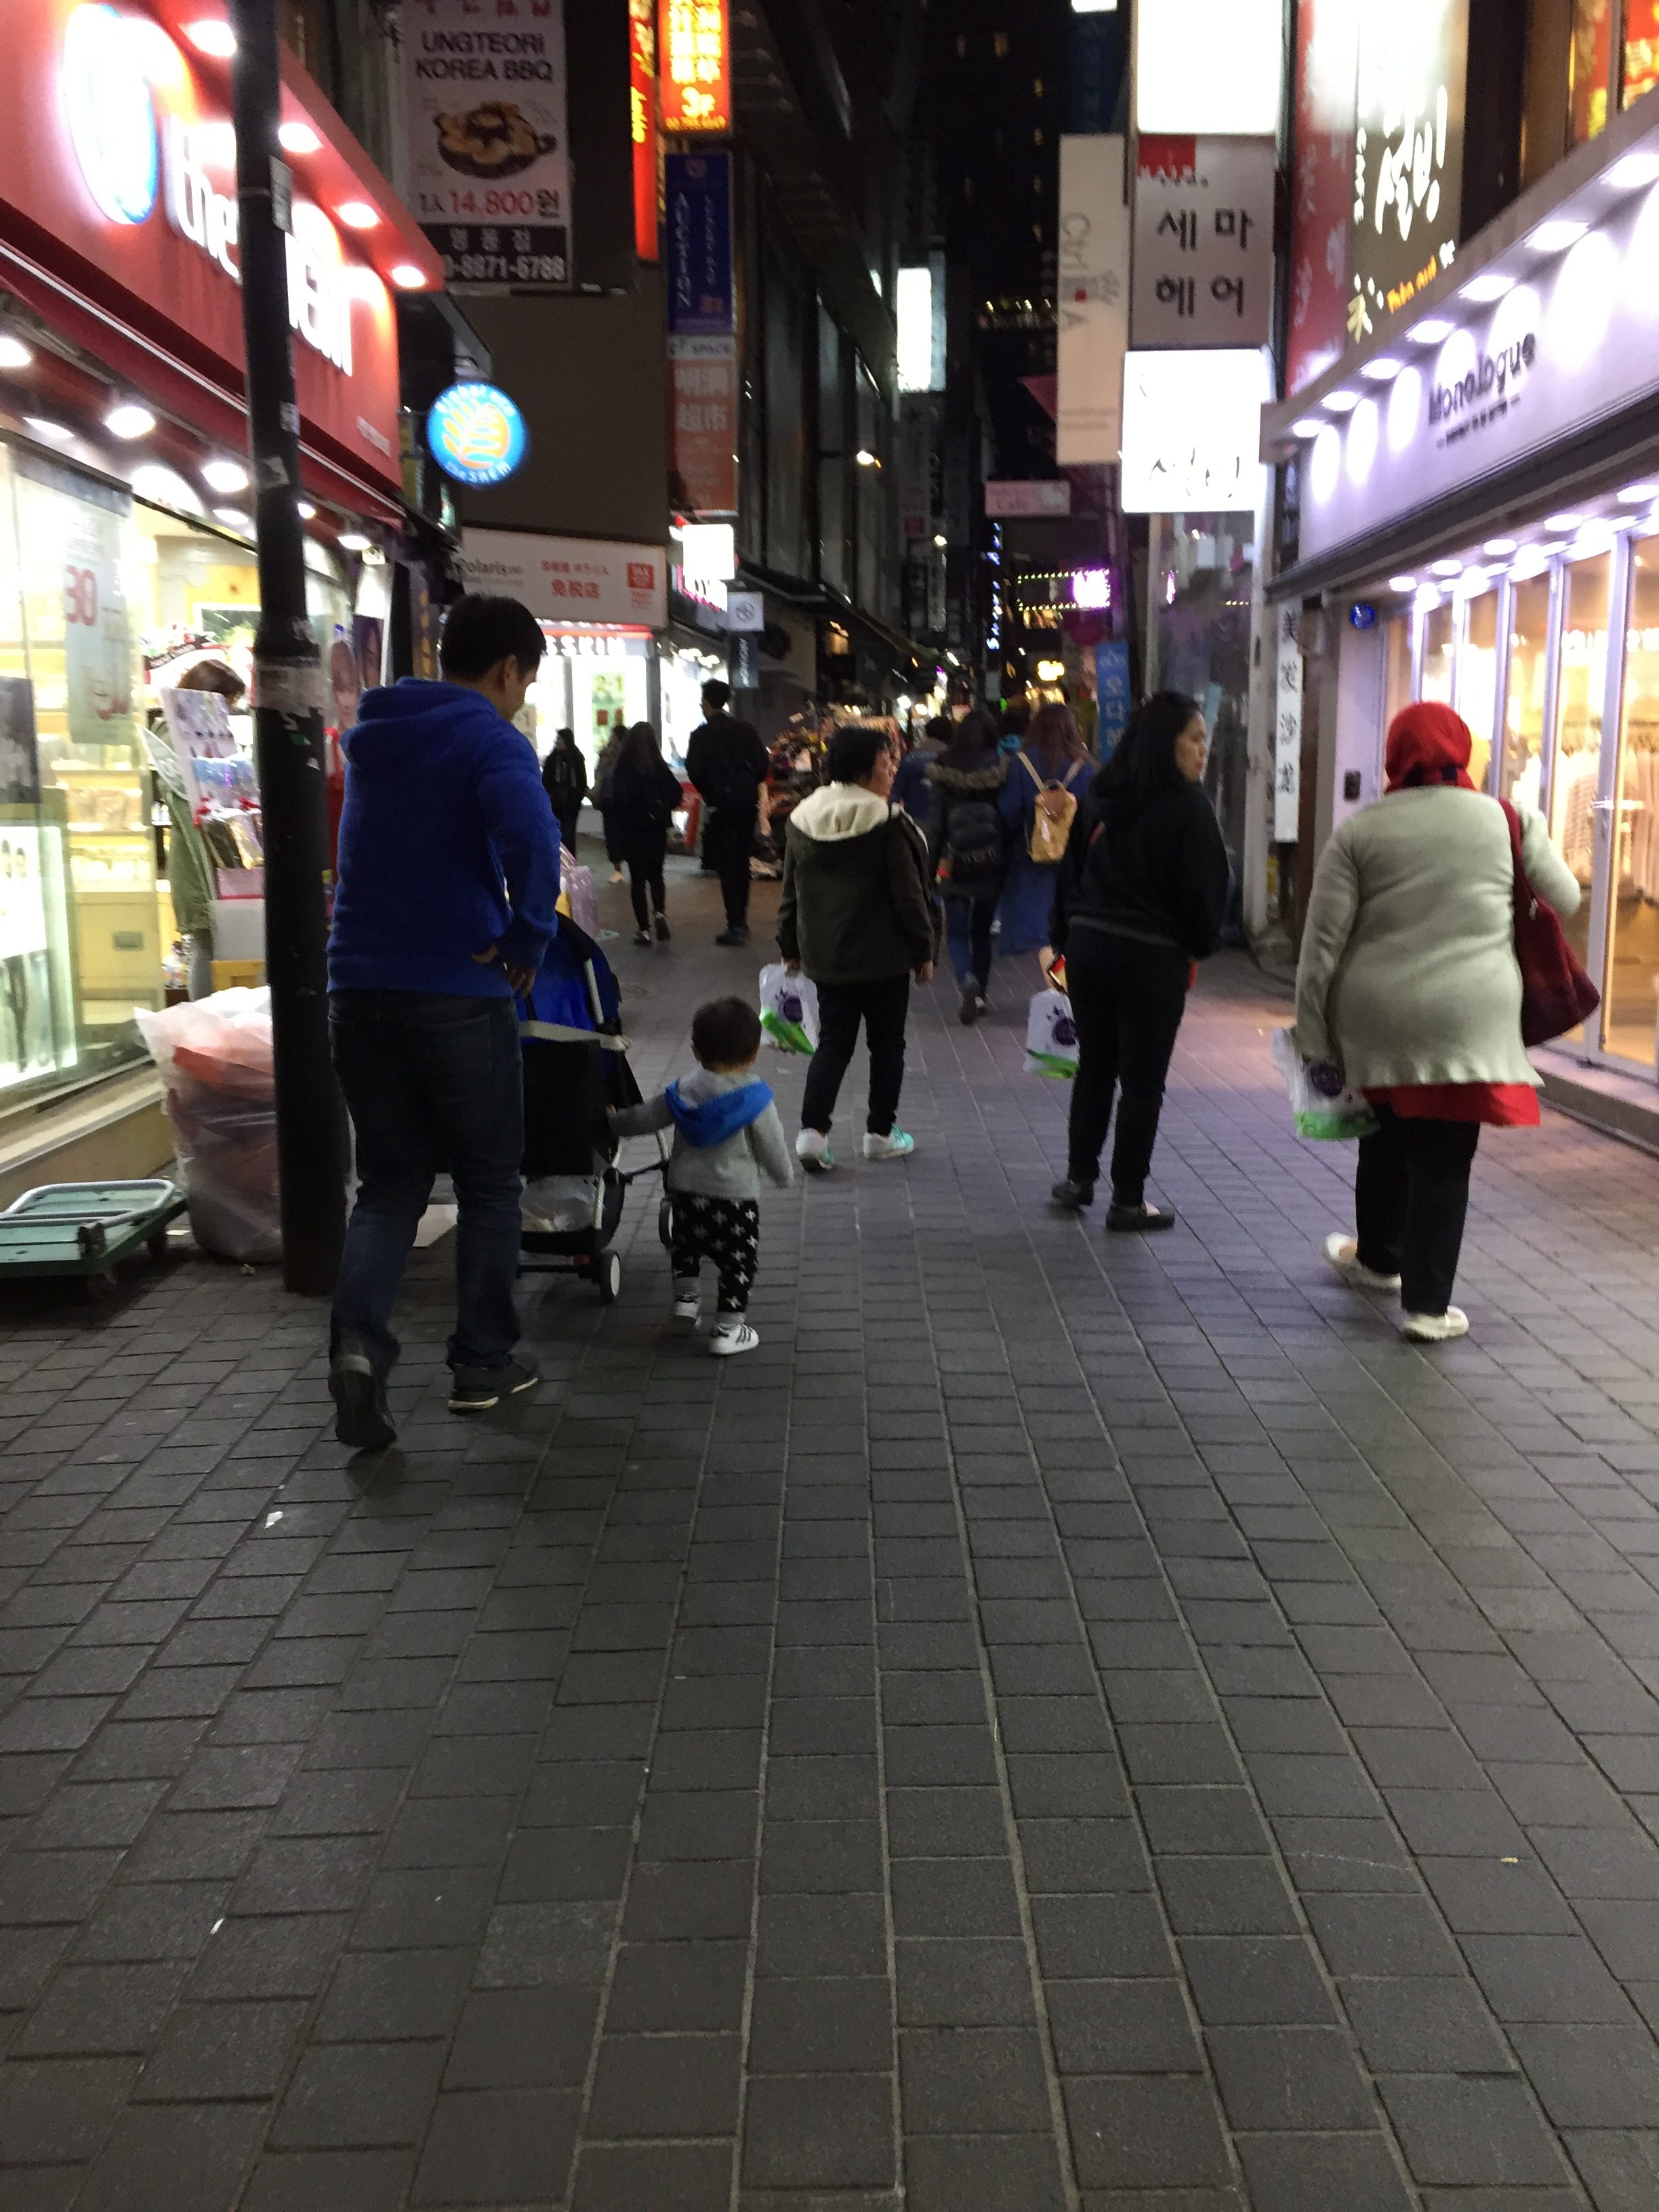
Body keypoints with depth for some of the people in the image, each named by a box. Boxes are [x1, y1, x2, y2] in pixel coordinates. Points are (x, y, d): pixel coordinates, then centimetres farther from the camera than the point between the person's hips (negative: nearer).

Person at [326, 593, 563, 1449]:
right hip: (456, 994, -6)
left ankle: (358, 1340, -9)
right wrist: (527, 940, -15)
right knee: (489, 1181, 11)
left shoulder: (374, 736, 14)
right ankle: (482, 1363, 18)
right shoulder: (490, 739, -9)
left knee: (389, 1181, 13)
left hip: (361, 989, 6)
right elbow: (531, 838, -28)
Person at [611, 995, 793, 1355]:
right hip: (735, 1198, -4)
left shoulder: (683, 1091, 1)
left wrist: (612, 1123, 28)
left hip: (685, 1193, 4)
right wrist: (785, 1177, 15)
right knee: (737, 1263, 8)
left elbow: (641, 1119, 8)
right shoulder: (756, 1099, -11)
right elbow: (773, 1149, -5)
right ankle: (728, 1331, 10)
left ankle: (686, 1297, 32)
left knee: (685, 1244, 31)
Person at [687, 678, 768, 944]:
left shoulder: (701, 735, -8)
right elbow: (762, 763, -1)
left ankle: (735, 925, -7)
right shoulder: (746, 729, 3)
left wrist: (708, 794, 3)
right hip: (747, 803, 4)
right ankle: (741, 919, 22)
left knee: (725, 865, -1)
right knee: (742, 861, 16)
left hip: (719, 805, -4)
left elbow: (694, 771, -13)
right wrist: (749, 788, 11)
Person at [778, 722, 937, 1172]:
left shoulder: (802, 819, 3)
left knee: (833, 1041, 11)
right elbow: (909, 895, -13)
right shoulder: (889, 825, -15)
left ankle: (812, 1130, -3)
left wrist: (790, 947, 18)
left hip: (825, 956, 5)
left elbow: (791, 892, 9)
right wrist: (923, 950, -3)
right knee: (887, 1043, 11)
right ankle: (881, 1134, 19)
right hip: (884, 956, -5)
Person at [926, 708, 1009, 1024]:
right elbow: (1009, 819, -3)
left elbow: (937, 823, -5)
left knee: (957, 932, 5)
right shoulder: (1000, 770, -4)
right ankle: (979, 994, 20)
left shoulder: (944, 773, -6)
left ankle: (968, 981, -21)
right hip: (992, 865, 2)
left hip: (955, 866, -2)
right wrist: (1007, 863, 4)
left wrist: (933, 863, 1)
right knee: (982, 931, 16)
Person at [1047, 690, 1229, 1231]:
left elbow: (1071, 869, 9)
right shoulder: (1186, 806, -13)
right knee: (1142, 1081, 3)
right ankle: (1128, 1201, 10)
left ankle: (1079, 1177, 25)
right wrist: (1199, 947, 7)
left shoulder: (1098, 796, 5)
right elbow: (1205, 889, -10)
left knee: (1094, 1066, 18)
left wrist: (1063, 939, 15)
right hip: (1152, 957, -6)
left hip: (1088, 947, 6)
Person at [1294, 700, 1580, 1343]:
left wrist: (1314, 1035, 3)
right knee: (1444, 1159, 5)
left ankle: (1377, 1256, 41)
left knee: (1386, 1140, 21)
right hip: (1469, 1018, -1)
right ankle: (1427, 1304, 7)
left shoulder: (1359, 831, 1)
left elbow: (1323, 941, -3)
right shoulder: (1509, 821, 3)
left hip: (1377, 1017, 1)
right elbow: (1565, 900, 11)